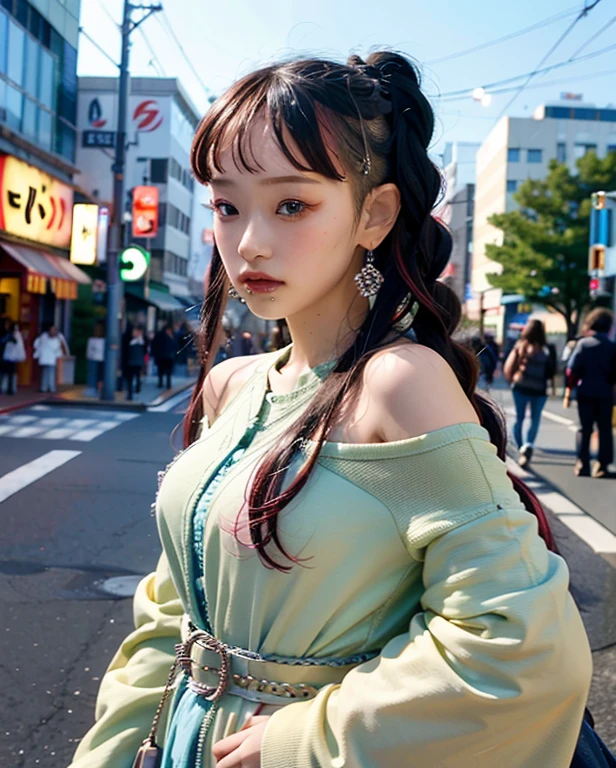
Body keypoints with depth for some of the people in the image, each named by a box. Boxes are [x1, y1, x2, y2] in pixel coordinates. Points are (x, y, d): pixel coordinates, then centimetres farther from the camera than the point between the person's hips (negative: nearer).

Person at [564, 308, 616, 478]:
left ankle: (582, 465, 2)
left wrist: (568, 391, -3)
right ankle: (602, 466, 6)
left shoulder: (583, 343, -4)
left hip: (585, 393, 0)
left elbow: (572, 369, -7)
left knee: (585, 429, 7)